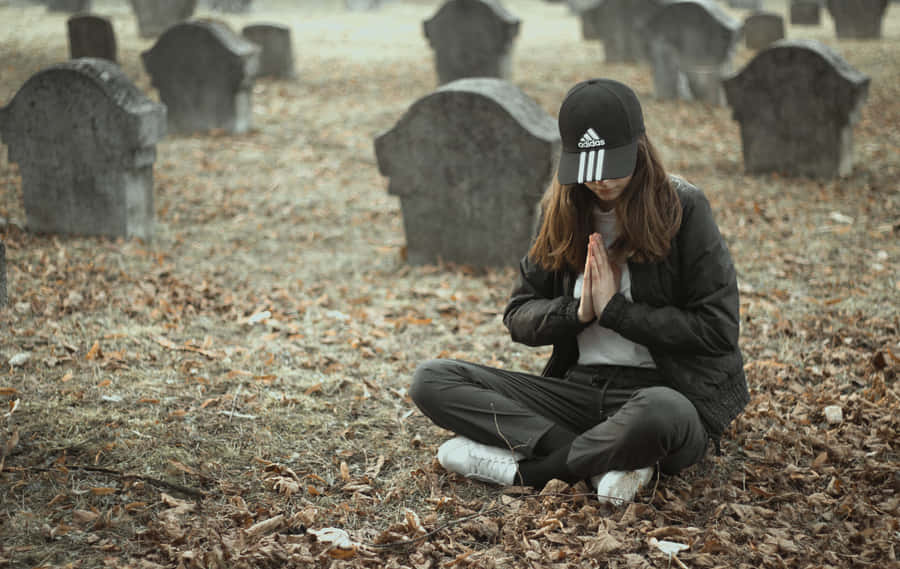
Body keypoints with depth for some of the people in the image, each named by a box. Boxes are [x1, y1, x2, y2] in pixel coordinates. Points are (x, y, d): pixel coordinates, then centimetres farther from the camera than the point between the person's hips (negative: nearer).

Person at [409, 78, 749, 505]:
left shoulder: (683, 209, -5)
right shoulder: (561, 213, 8)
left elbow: (719, 328, -9)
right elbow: (518, 317, 10)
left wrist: (616, 310, -12)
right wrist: (578, 311, -10)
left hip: (665, 390, -5)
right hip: (579, 388, 5)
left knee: (660, 412, -44)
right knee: (432, 380, -11)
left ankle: (523, 467, -18)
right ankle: (603, 463, -21)